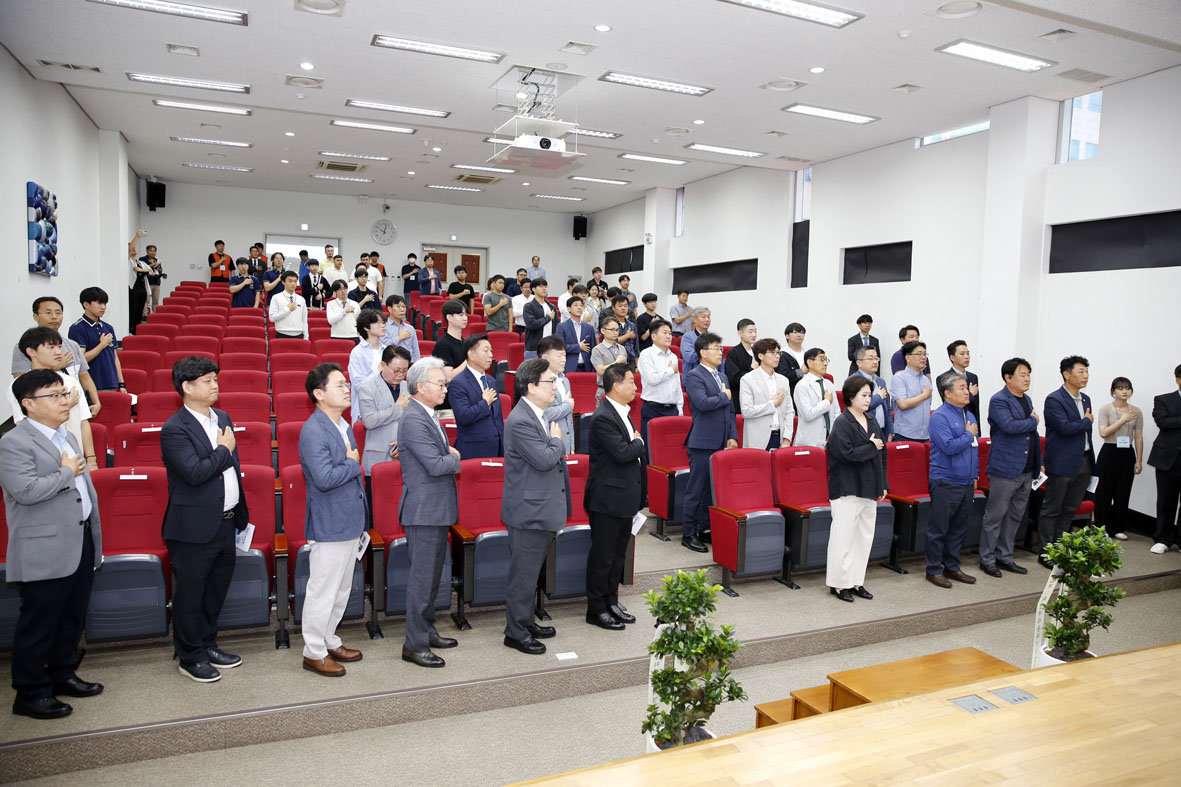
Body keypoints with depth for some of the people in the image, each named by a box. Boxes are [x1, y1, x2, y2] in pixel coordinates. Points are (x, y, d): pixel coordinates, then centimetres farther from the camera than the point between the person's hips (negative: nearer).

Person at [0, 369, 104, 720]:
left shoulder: (66, 437, 15)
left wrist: (95, 538, 19)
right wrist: (67, 473, -13)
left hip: (81, 543, 8)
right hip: (45, 552, -8)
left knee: (72, 617, 18)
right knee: (38, 625, 4)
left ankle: (62, 674, 34)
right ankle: (30, 693, 17)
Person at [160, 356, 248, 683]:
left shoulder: (223, 419, 10)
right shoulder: (174, 429, -16)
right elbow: (195, 473, -28)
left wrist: (241, 514, 16)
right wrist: (224, 450, -13)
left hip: (225, 522, 8)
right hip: (194, 527, -8)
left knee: (217, 588, 19)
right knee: (190, 595, 7)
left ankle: (207, 644, 36)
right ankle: (190, 657, 22)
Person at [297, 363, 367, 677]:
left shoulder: (343, 425, 11)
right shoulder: (313, 432, -19)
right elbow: (324, 478, -28)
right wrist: (353, 464, -14)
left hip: (349, 522, 9)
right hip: (328, 526, -9)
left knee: (342, 589, 19)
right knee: (323, 591, 3)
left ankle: (329, 641, 34)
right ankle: (314, 652, 17)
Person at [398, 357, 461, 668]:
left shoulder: (428, 415, 12)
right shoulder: (413, 420, -20)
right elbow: (435, 465, -24)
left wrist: (449, 456, 1)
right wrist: (455, 458, -6)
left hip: (437, 509, 10)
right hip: (423, 511, -10)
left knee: (432, 576, 19)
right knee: (422, 578, -2)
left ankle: (426, 630, 32)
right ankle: (414, 645, 8)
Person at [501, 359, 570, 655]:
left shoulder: (538, 415, 11)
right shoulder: (520, 421, -22)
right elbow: (544, 459, -27)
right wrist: (557, 440, -10)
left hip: (542, 510, 10)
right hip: (528, 512, -10)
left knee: (530, 573, 21)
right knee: (523, 575, 3)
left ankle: (526, 622, 35)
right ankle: (515, 633, 16)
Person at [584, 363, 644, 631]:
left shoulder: (622, 412, 11)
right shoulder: (603, 417, -21)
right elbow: (623, 453, -27)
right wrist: (638, 442, -9)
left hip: (625, 497, 10)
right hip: (607, 498, -10)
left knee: (618, 554, 19)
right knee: (602, 556, 3)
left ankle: (611, 602, 32)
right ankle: (596, 609, 16)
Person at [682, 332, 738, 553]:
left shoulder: (721, 377, 17)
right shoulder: (694, 376, -9)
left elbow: (729, 409, 19)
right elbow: (703, 403, -25)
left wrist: (732, 436, 9)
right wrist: (724, 396, -9)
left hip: (720, 443, 8)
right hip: (703, 443, -8)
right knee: (697, 489, -3)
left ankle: (706, 528, 24)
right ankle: (688, 533, 5)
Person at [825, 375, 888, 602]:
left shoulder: (872, 422, 11)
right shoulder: (842, 423, -11)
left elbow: (881, 454, 16)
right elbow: (847, 453, -22)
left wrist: (883, 485, 12)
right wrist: (871, 446, -10)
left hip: (868, 488, 8)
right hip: (847, 488, -7)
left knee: (865, 536, 11)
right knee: (843, 536, -2)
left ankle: (856, 581, 22)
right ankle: (838, 583, 9)